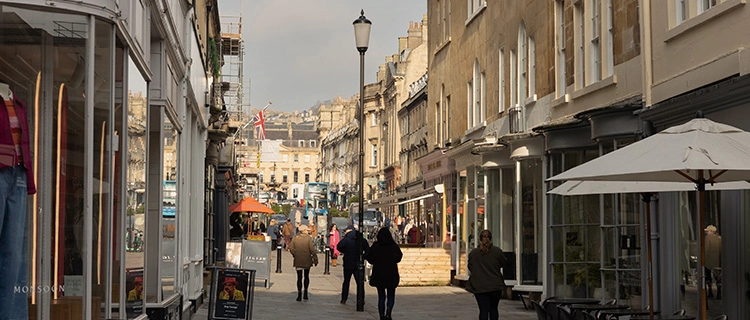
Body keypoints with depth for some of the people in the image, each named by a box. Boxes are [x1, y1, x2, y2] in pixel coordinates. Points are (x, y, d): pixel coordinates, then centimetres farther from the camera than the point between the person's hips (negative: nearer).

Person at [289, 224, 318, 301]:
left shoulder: (295, 238, 0)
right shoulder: (308, 238, -9)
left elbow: (291, 248, 0)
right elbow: (312, 249, -12)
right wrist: (315, 259, -6)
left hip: (298, 261, 2)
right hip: (307, 261, -1)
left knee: (299, 277, 5)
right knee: (306, 276, 17)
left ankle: (299, 295, 2)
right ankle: (305, 292, 11)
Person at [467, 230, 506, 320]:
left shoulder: (473, 253, -3)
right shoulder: (497, 251, -5)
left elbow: (470, 268, 8)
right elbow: (502, 264, 9)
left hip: (479, 287, -1)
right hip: (495, 285, 1)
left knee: (483, 310, -1)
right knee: (493, 308, 16)